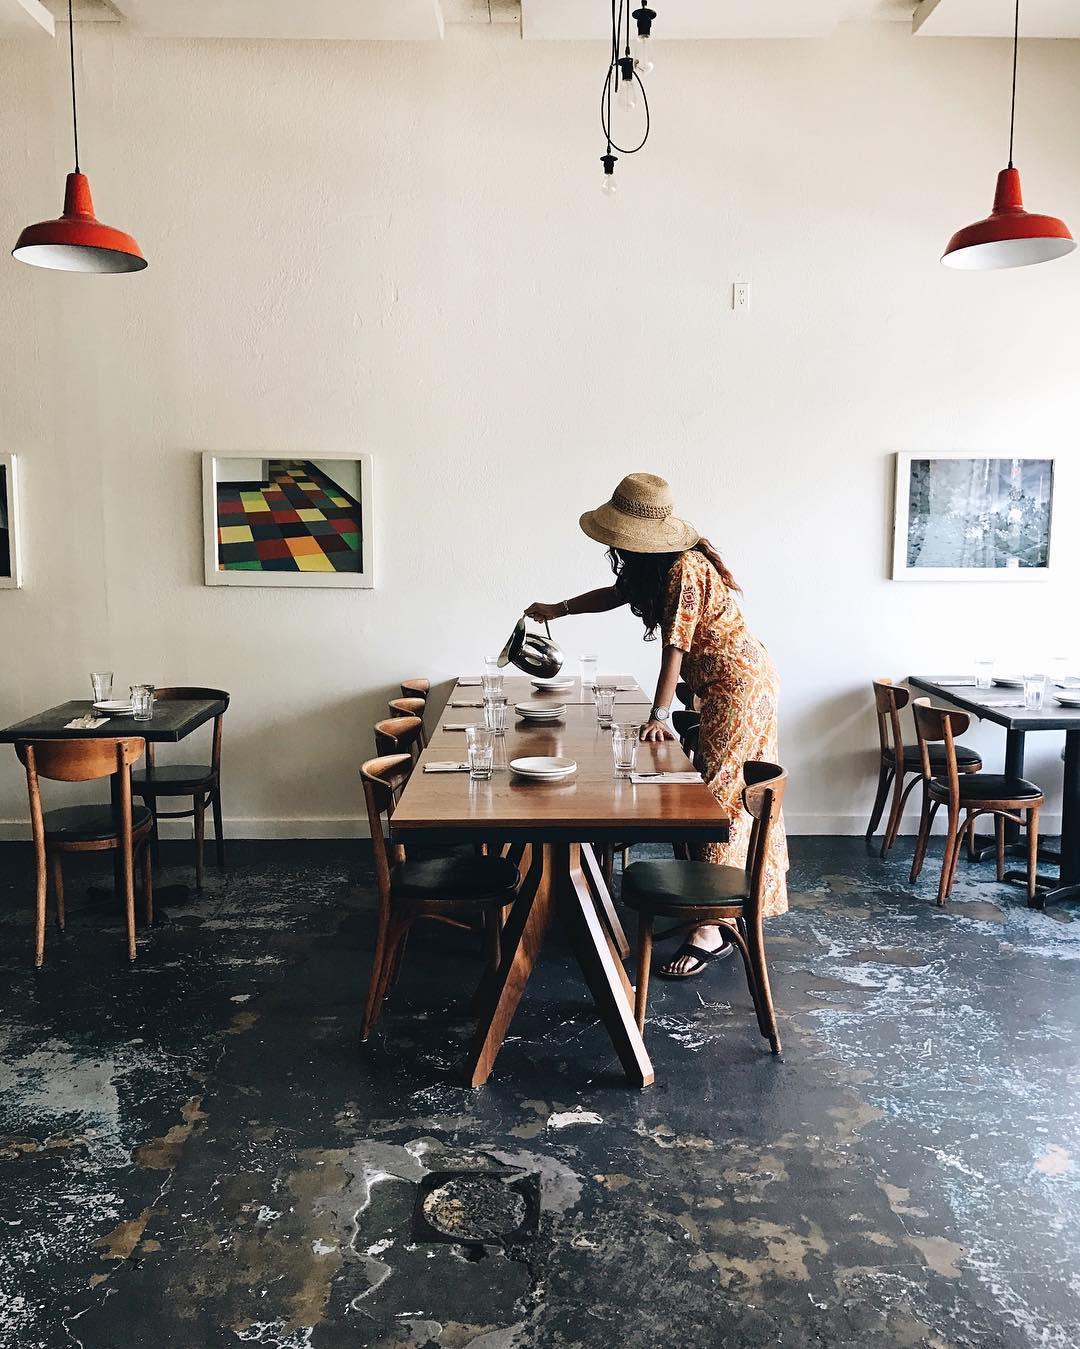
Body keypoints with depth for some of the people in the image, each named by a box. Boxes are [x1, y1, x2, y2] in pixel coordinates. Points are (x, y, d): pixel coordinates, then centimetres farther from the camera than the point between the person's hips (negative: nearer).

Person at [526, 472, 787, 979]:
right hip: (726, 686, 10)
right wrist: (560, 608, 20)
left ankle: (710, 930, -6)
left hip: (739, 685, -10)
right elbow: (619, 593, 24)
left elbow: (676, 646, -22)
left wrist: (659, 716, -18)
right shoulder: (656, 565, 6)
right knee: (734, 795, 16)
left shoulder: (685, 568, -23)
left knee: (721, 797, -10)